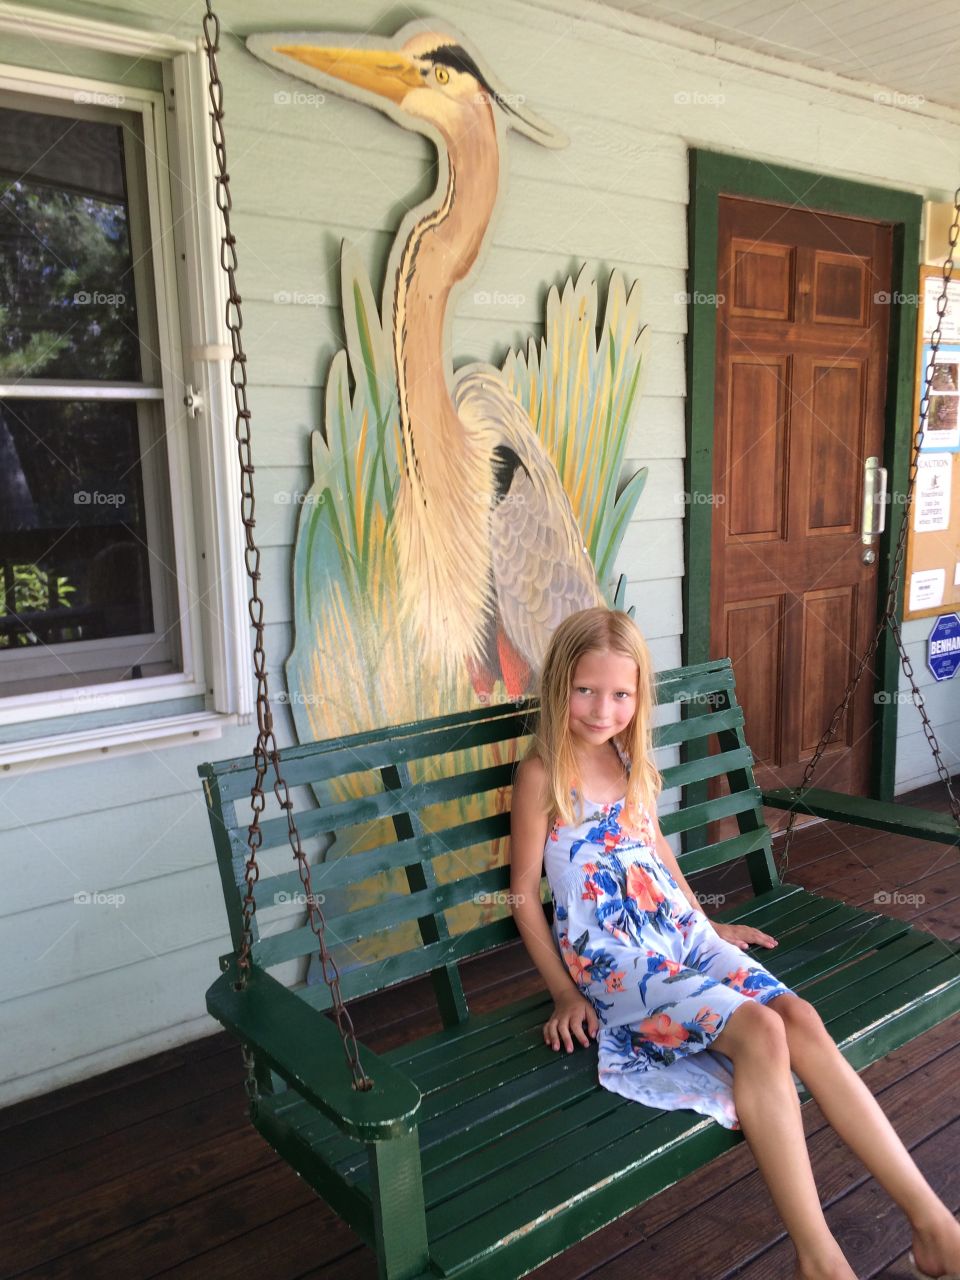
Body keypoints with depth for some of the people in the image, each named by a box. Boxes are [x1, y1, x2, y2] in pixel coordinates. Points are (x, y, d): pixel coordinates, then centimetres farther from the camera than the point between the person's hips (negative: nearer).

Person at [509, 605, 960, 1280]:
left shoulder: (633, 757, 9)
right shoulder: (542, 773, -10)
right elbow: (523, 893, -5)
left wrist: (709, 925, 25)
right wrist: (563, 992, -6)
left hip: (681, 930, 6)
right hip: (612, 955, -6)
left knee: (799, 1016, -17)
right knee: (758, 1030, -27)